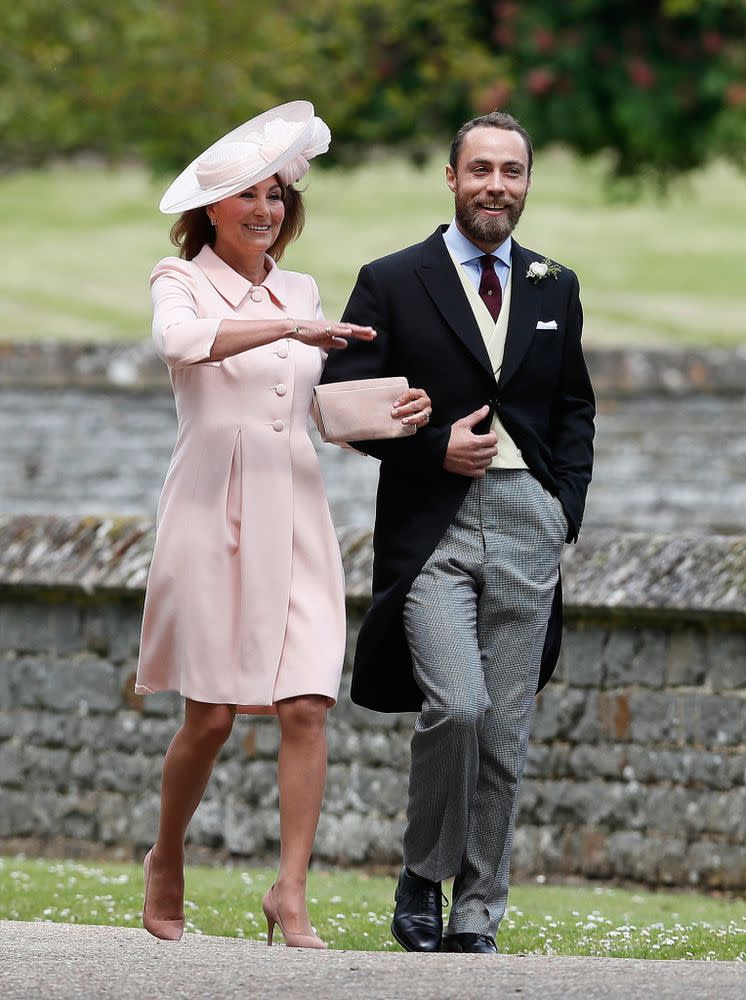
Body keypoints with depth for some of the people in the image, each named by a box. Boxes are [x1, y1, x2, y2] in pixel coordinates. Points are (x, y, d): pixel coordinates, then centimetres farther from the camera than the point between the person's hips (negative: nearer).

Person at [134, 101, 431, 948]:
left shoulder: (299, 292, 17)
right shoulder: (180, 280, 2)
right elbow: (180, 339, -21)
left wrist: (394, 413, -2)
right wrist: (288, 328, -29)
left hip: (295, 513, 4)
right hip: (214, 510, -4)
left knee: (305, 708, -8)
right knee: (211, 714, -1)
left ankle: (291, 894, -8)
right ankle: (166, 863, 22)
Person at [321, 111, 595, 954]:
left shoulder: (555, 290, 15)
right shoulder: (392, 284, 3)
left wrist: (567, 505, 6)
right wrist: (436, 447, -11)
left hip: (527, 528, 3)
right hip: (432, 526, -3)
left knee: (505, 730, 2)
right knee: (455, 705, -20)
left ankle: (476, 916, 10)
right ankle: (423, 877, 1)